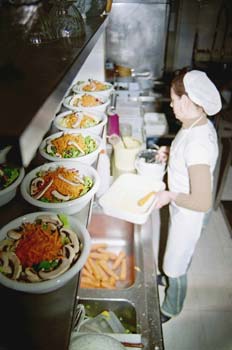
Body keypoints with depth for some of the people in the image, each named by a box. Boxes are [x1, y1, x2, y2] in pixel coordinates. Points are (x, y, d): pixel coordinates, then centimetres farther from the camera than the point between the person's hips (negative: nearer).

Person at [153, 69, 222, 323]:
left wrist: (170, 196, -21)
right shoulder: (199, 124, -7)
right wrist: (170, 153, -2)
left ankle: (170, 309, 44)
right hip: (180, 206, 8)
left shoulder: (197, 143, -36)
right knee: (180, 252, 33)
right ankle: (171, 277, 62)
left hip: (188, 213, -8)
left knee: (176, 263, 16)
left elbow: (202, 202, -34)